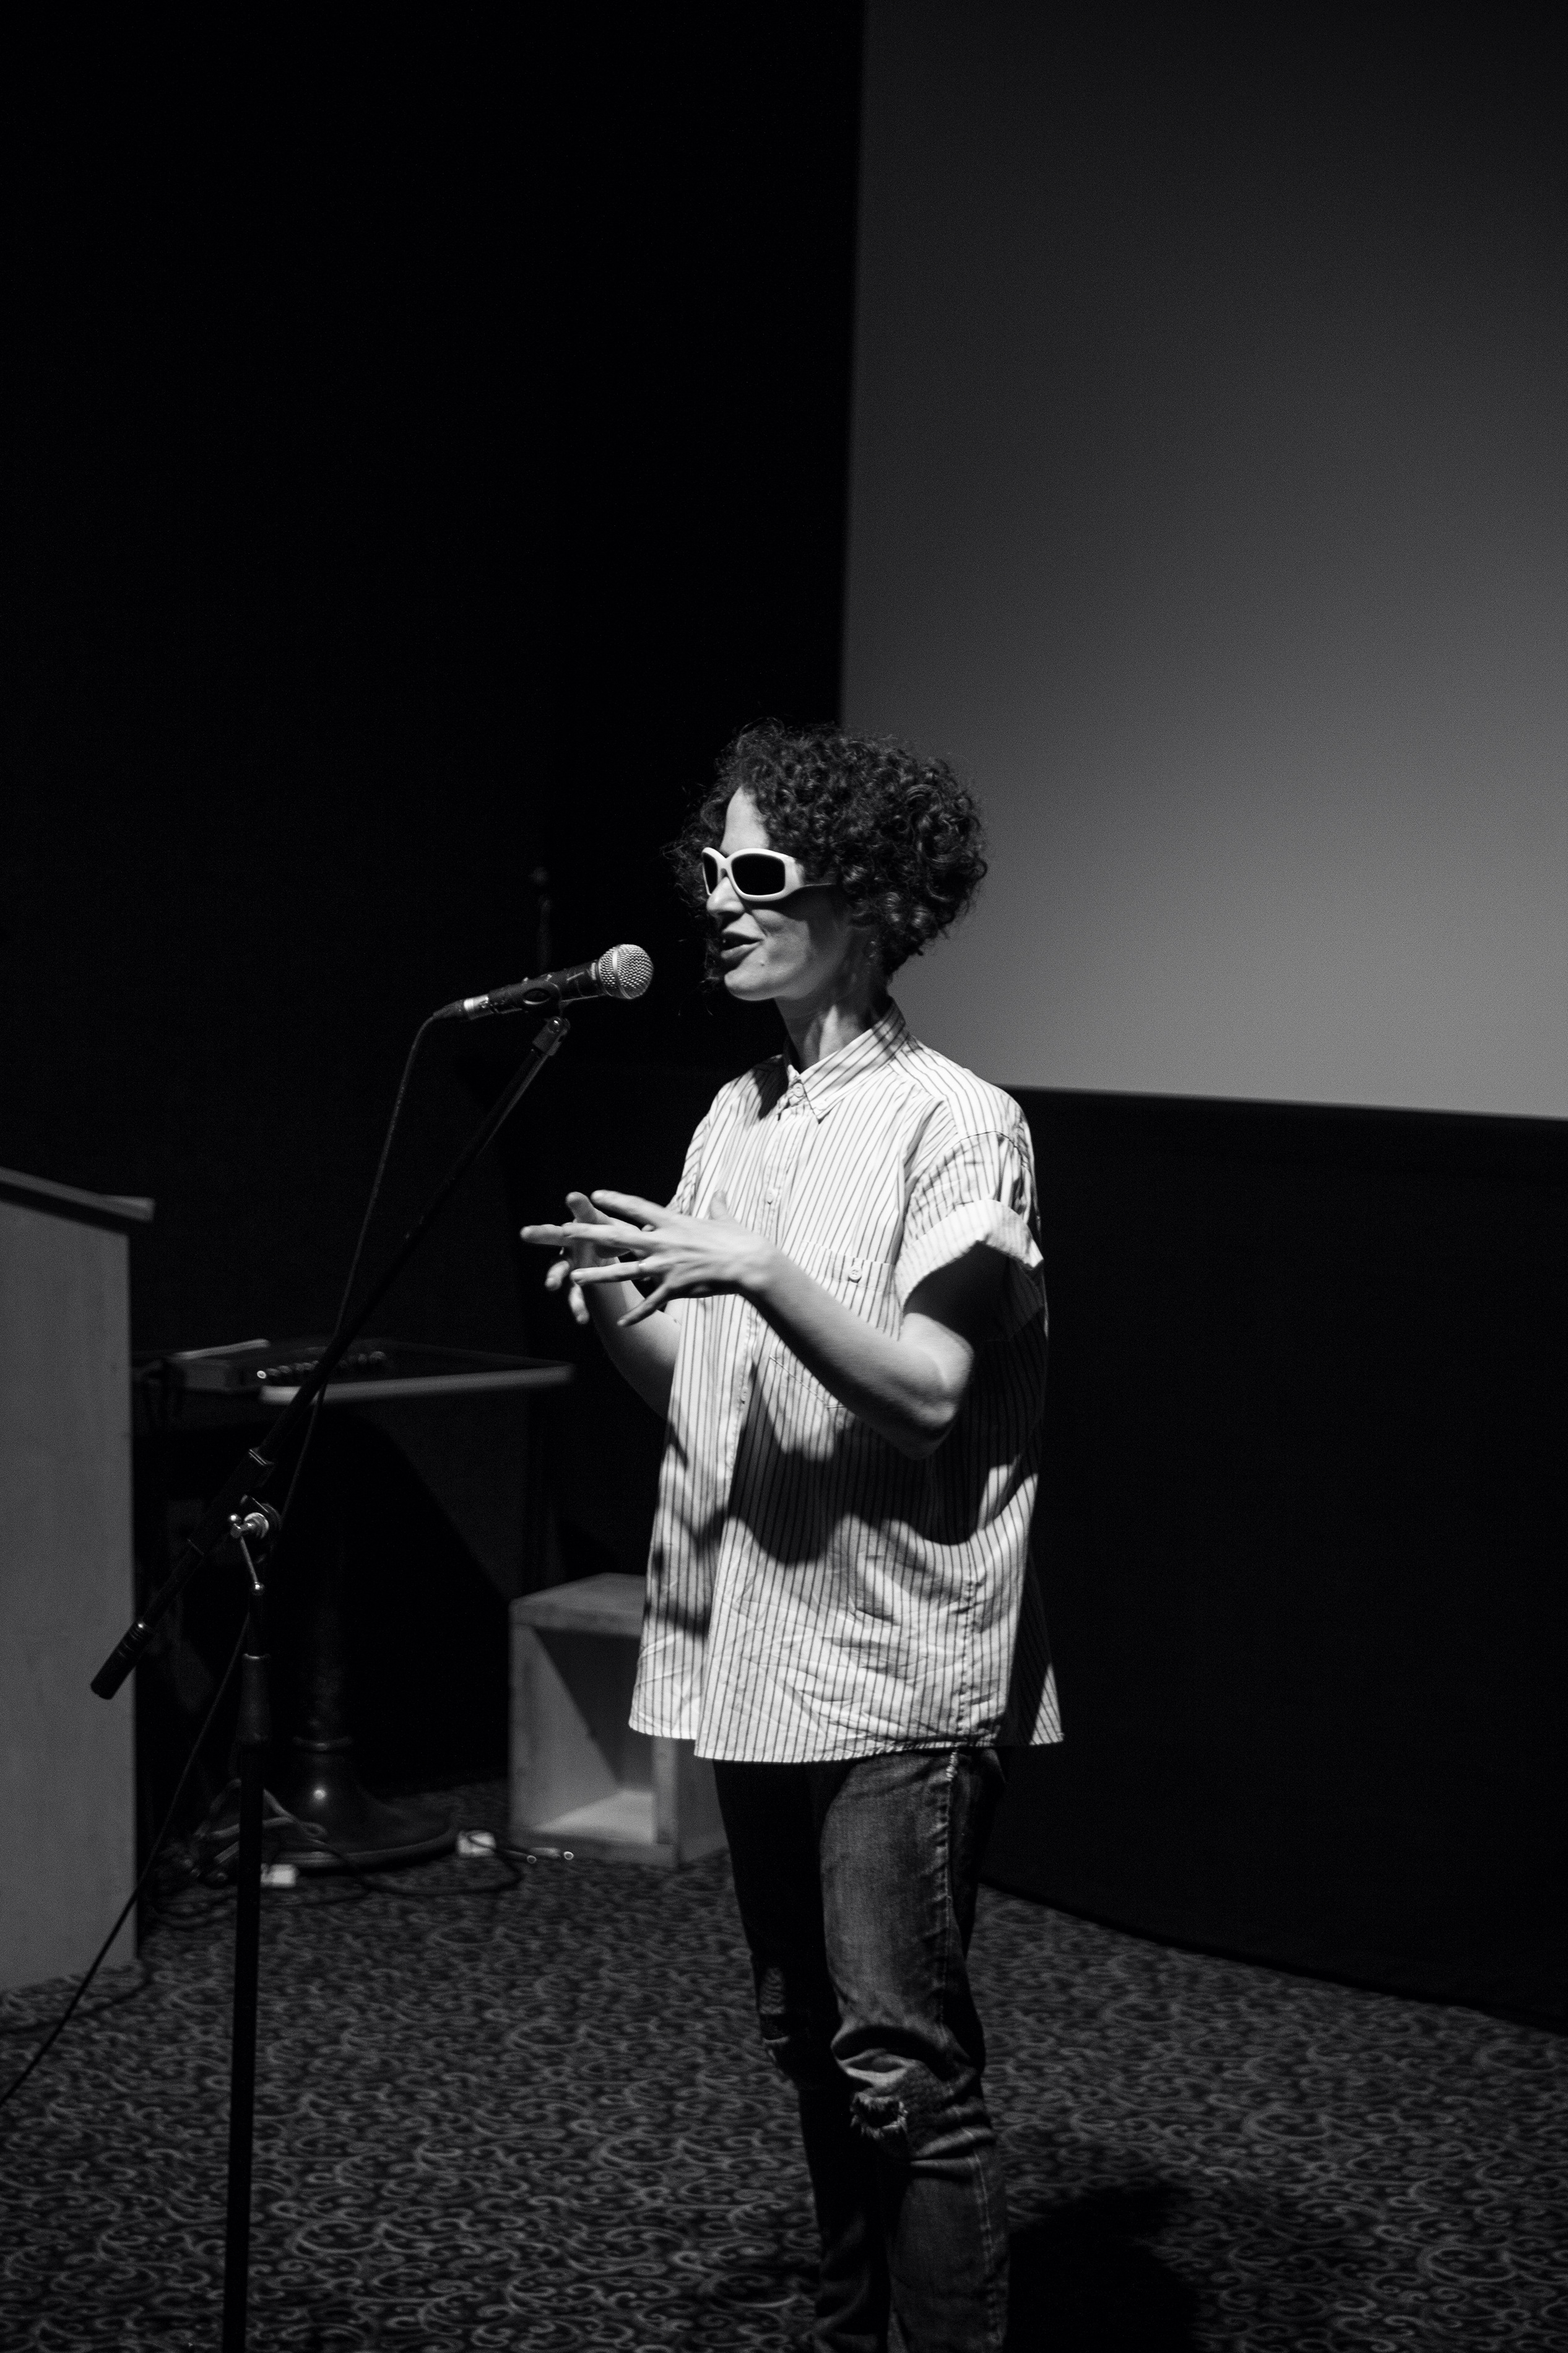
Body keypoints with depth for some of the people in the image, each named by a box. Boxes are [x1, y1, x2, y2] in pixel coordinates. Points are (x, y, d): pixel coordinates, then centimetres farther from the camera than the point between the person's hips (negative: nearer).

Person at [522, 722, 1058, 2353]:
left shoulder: (956, 1123, -10)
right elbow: (694, 1392, 13)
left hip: (898, 1669, -7)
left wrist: (758, 1269, -26)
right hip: (752, 1650, 7)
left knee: (905, 2063, -3)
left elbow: (929, 1386, -18)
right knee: (807, 2041, 18)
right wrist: (609, 1297, -5)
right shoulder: (734, 1114, 12)